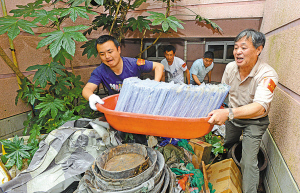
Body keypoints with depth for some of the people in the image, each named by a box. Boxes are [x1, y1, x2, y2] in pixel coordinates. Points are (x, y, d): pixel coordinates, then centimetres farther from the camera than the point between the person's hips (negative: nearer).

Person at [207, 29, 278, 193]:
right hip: (233, 117, 5)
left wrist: (228, 113, -60)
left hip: (254, 121, -5)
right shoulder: (230, 67, -12)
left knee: (248, 164, -8)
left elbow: (260, 107, -45)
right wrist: (220, 112, 3)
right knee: (227, 147, 24)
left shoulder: (268, 75, -30)